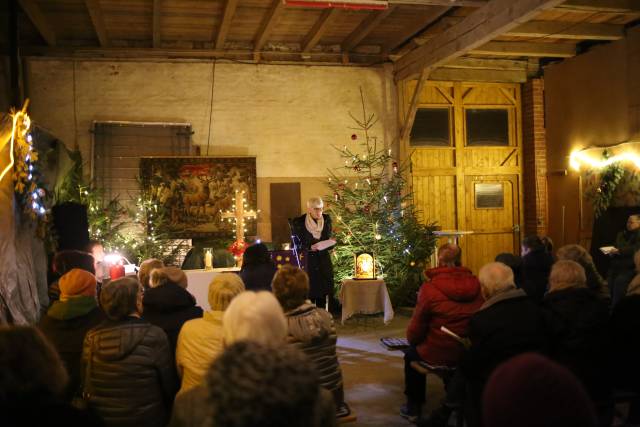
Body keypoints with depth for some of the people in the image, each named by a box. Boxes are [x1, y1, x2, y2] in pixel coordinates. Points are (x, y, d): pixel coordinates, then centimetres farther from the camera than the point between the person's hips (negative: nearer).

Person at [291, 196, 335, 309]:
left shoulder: (326, 219, 3)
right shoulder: (298, 222, -8)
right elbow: (296, 245, -5)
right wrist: (310, 248, -21)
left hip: (324, 263, 4)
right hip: (307, 263, -4)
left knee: (323, 296, 4)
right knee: (309, 296, -5)